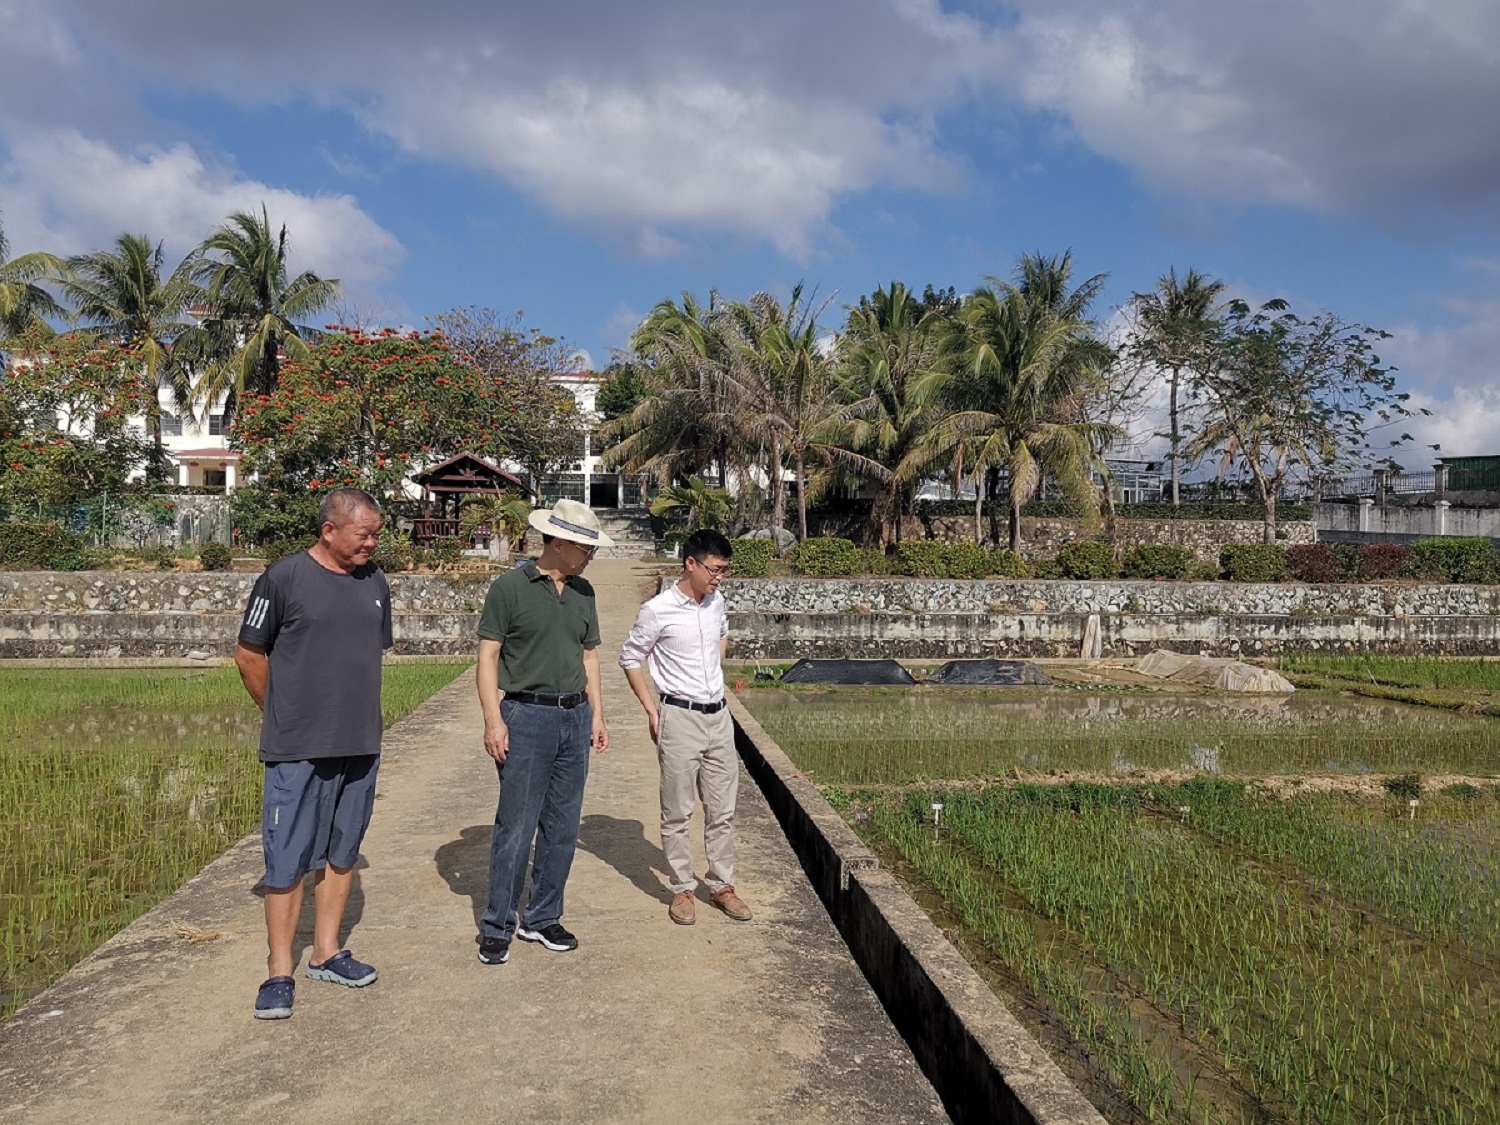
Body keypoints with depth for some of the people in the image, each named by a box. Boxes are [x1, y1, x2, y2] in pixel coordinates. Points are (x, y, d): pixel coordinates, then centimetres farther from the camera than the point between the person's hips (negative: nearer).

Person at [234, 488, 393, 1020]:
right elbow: (249, 655, -1)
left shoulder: (374, 582, 8)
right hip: (297, 750, -5)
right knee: (288, 860, 1)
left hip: (360, 745, 5)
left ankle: (326, 953, 28)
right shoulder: (284, 578, -8)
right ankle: (279, 971, 13)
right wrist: (282, 715, 7)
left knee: (341, 853, 14)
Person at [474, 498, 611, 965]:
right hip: (527, 717, -5)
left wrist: (596, 714, 13)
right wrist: (493, 720, -13)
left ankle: (542, 918, 23)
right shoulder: (510, 587, -6)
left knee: (562, 828, 10)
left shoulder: (583, 592, 11)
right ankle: (498, 927, 12)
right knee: (515, 828, -2)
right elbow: (487, 657, -6)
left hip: (574, 718, 6)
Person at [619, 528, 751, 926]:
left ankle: (722, 886, 24)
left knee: (722, 811, 12)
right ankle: (682, 889, 19)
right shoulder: (657, 611, -14)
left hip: (719, 715, 6)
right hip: (680, 718, -5)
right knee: (678, 814, 5)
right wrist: (652, 709, -5)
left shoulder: (716, 602, 3)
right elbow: (630, 658, -3)